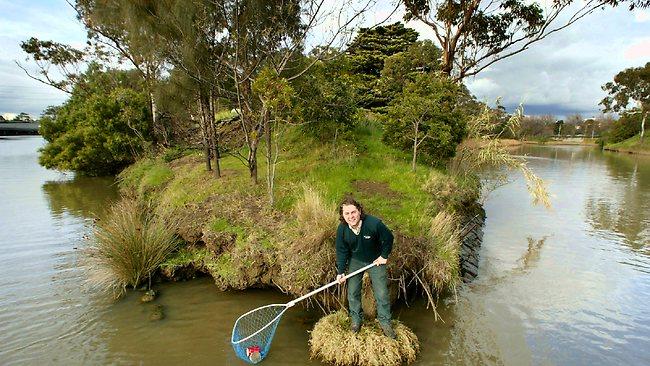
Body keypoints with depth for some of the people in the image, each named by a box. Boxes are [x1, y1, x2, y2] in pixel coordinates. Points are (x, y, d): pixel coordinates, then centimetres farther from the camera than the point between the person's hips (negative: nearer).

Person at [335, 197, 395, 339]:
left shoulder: (374, 223, -32)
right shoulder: (342, 229, -20)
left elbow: (388, 238, -14)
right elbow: (341, 251, -7)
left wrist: (384, 256, -8)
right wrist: (340, 271, -11)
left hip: (376, 260, -2)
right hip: (355, 261, 2)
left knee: (382, 293, 2)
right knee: (352, 292, 6)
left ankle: (385, 322, 24)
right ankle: (356, 319, 30)